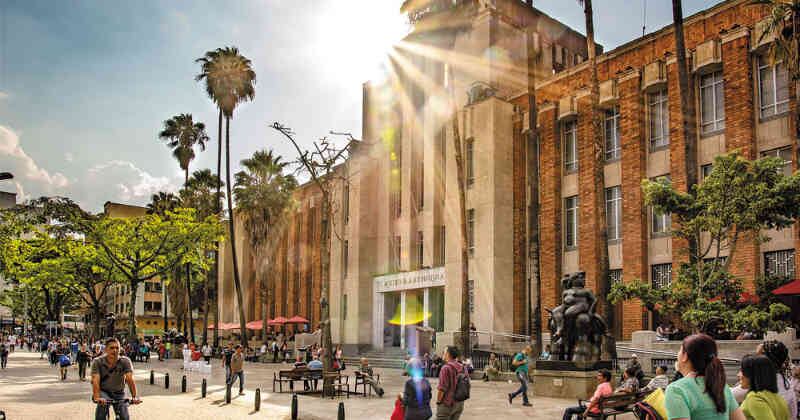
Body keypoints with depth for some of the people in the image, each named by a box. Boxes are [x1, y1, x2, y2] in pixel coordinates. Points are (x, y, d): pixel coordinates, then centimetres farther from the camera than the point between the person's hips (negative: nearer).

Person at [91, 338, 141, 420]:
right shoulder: (97, 362, -16)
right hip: (103, 392, -1)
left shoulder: (125, 361, -14)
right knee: (102, 403, -35)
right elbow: (95, 381, -28)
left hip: (119, 393, 1)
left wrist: (134, 397, -39)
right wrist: (97, 397, -45)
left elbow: (130, 379, -25)